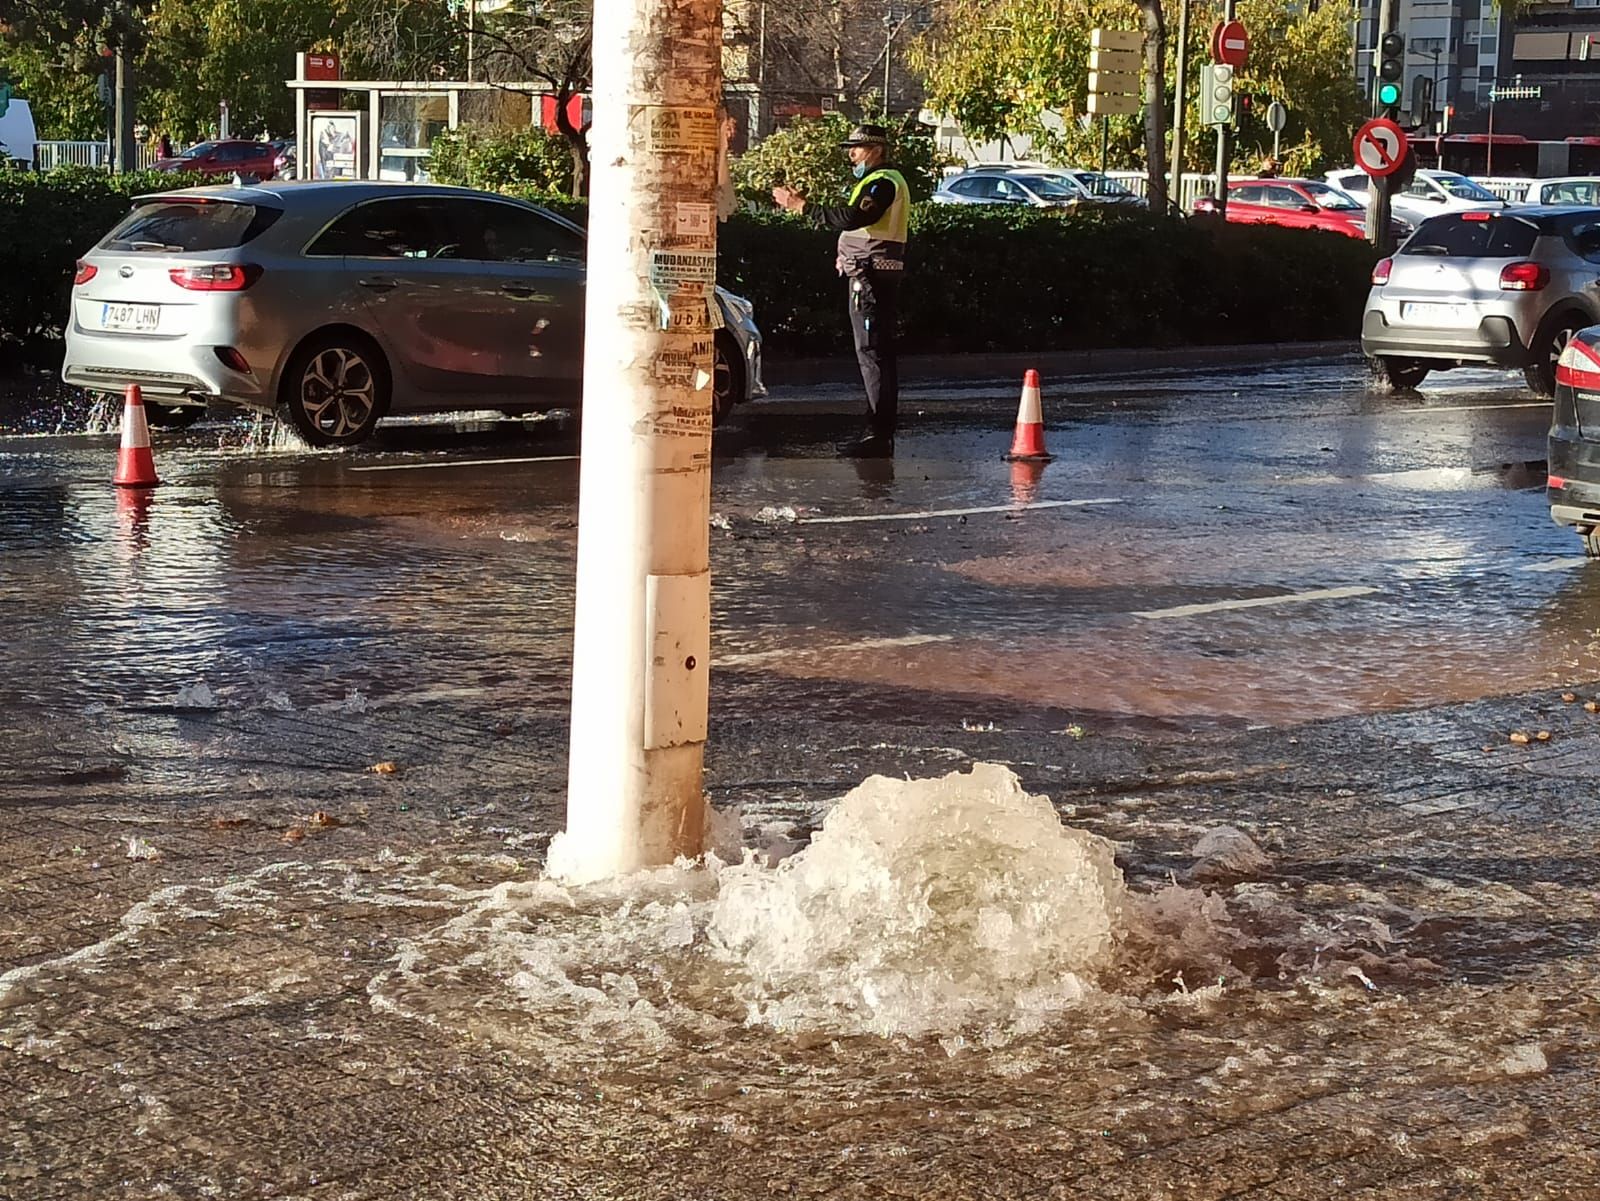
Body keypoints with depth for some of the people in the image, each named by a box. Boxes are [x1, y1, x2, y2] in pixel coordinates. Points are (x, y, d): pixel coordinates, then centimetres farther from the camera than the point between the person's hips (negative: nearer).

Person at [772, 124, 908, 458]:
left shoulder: (884, 182, -13)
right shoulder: (879, 181, 22)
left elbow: (853, 218, -27)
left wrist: (802, 206, -25)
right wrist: (849, 256, 13)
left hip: (872, 276, -11)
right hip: (868, 275, 11)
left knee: (873, 353, -12)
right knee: (874, 354, 12)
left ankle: (879, 435, -14)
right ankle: (879, 431, 16)